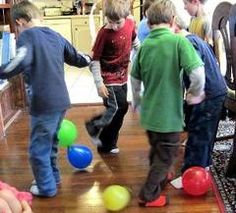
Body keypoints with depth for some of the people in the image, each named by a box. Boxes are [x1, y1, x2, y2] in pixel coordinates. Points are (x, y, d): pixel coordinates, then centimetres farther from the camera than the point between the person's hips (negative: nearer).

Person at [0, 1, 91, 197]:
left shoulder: (26, 35, -9)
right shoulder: (56, 36, 11)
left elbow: (22, 61, -29)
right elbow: (78, 59, 21)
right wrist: (88, 59, 41)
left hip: (44, 103, -7)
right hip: (61, 100, 7)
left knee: (38, 148, 10)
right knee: (50, 142, 24)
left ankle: (46, 187, 23)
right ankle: (53, 176, 39)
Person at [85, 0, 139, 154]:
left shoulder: (131, 24, -7)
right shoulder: (104, 33, -20)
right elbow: (95, 60, -15)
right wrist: (99, 83, -19)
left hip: (122, 78, 6)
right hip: (109, 79, -6)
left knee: (118, 111, 12)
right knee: (120, 107, -14)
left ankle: (107, 145, 28)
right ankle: (95, 126, 11)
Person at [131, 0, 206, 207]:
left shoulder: (144, 45, -1)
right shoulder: (178, 41, -18)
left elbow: (135, 79, 9)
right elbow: (198, 72, -28)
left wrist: (136, 101, 26)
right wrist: (195, 93, -9)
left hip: (149, 111, 6)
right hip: (168, 113, -6)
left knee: (156, 150, 28)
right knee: (166, 155, 14)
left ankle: (159, 179, 49)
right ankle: (148, 195, 24)